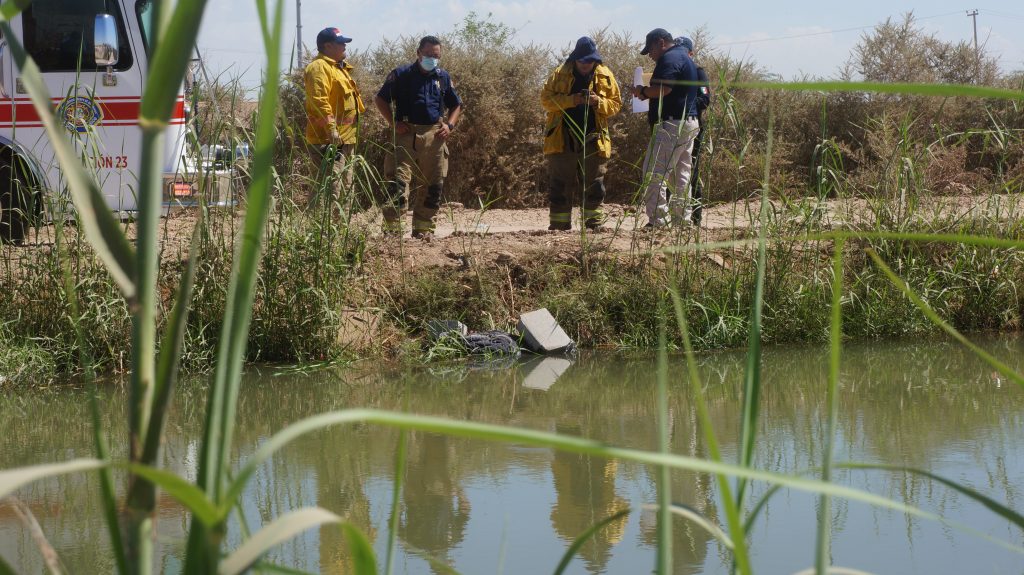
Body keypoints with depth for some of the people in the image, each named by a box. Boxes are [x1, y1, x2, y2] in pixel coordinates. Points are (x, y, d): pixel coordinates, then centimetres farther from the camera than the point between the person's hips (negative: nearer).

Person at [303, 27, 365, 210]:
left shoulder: (339, 67, 21)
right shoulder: (319, 67, -13)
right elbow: (319, 100, -24)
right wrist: (331, 129, -30)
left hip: (345, 139, 11)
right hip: (328, 139, -11)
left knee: (345, 187, 15)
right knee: (331, 188, -16)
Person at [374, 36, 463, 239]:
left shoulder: (443, 77, 14)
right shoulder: (401, 75, 2)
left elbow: (456, 106, 22)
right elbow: (381, 99, 5)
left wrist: (449, 125, 4)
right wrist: (393, 123, -6)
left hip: (434, 136, 4)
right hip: (406, 134, -4)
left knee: (434, 184, 5)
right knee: (397, 180, -13)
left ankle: (423, 228, 14)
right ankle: (392, 228, -14)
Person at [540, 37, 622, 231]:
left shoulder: (605, 76, 6)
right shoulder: (560, 74, 1)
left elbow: (616, 104, 8)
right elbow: (546, 99, -3)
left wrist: (599, 102, -13)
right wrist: (572, 100, -16)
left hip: (593, 140, 1)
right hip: (563, 140, -1)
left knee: (594, 184, 5)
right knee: (560, 185, 1)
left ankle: (594, 222, 13)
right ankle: (559, 224, 7)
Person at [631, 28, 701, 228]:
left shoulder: (669, 59, -11)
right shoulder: (685, 58, 22)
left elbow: (663, 89, -24)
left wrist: (643, 91, -8)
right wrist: (647, 94, 17)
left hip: (671, 124, -11)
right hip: (689, 123, 11)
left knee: (654, 172, -10)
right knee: (681, 173, 14)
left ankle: (657, 222, -14)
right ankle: (683, 219, 16)